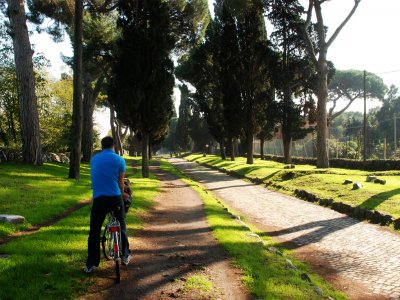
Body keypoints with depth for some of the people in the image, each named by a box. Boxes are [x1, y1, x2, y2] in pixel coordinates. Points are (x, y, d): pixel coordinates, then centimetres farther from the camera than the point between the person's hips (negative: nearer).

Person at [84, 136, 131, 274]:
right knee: (121, 226, 19)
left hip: (99, 199, 2)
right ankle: (125, 256, 27)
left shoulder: (94, 159, 13)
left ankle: (91, 265, 7)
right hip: (115, 198, -1)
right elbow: (120, 181, 8)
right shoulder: (119, 160, 2)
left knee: (94, 231, 7)